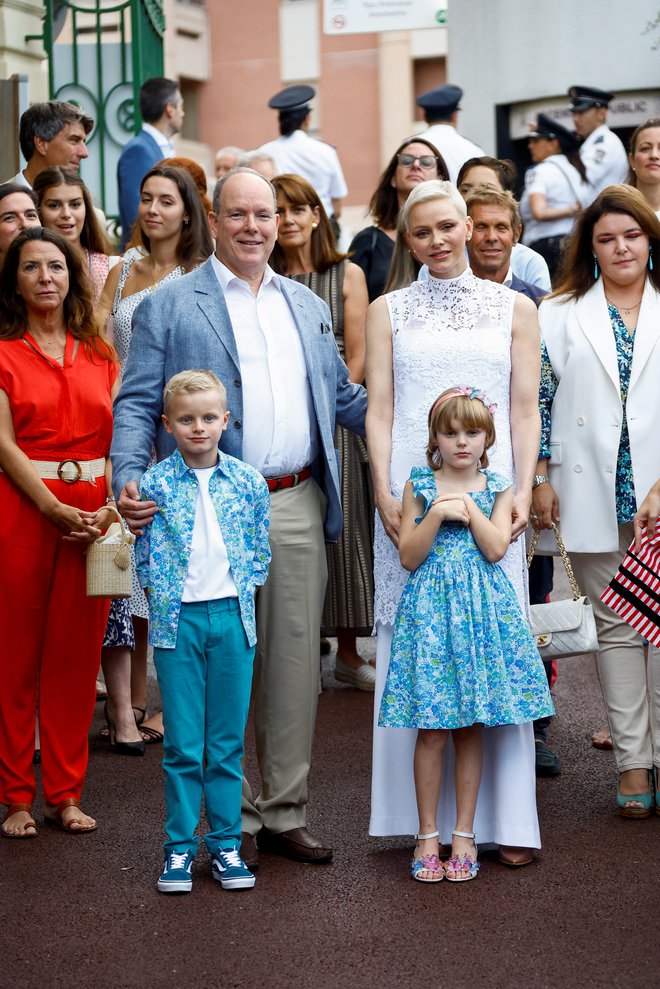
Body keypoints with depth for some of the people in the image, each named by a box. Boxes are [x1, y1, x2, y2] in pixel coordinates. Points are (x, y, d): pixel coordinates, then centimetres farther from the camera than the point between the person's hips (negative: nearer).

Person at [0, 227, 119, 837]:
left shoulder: (98, 353, 13)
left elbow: (120, 437, 8)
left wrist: (113, 503, -9)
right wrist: (58, 511, -15)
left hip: (94, 511, 3)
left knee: (77, 651, 5)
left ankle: (66, 793, 13)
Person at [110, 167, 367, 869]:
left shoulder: (307, 306, 18)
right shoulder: (168, 306, 2)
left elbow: (340, 397, 21)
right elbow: (137, 404, -3)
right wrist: (130, 478, -19)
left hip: (298, 508, 4)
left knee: (294, 662, 7)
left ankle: (285, 812, 18)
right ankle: (234, 819, 11)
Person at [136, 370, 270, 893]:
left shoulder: (248, 481, 4)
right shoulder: (154, 484, -1)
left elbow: (260, 550, 9)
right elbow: (144, 554, 2)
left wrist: (241, 589, -1)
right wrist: (164, 596, -6)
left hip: (232, 616, 2)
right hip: (177, 619, -2)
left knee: (228, 742, 7)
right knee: (183, 743, 1)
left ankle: (226, 844, 15)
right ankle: (180, 846, 10)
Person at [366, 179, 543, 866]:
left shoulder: (514, 309, 11)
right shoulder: (388, 312, 10)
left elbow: (525, 408, 7)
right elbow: (379, 409, 5)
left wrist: (522, 491, -4)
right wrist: (385, 494, -6)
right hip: (411, 494, 0)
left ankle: (502, 817, 3)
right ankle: (425, 818, 6)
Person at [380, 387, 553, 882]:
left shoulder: (497, 488, 7)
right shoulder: (420, 486, 5)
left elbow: (496, 548, -6)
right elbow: (408, 556, -2)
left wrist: (467, 507, -6)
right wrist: (439, 513, -12)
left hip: (481, 606, 1)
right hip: (430, 605, -1)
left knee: (471, 727, 4)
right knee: (432, 730, -2)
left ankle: (465, 832, 12)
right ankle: (428, 834, 8)